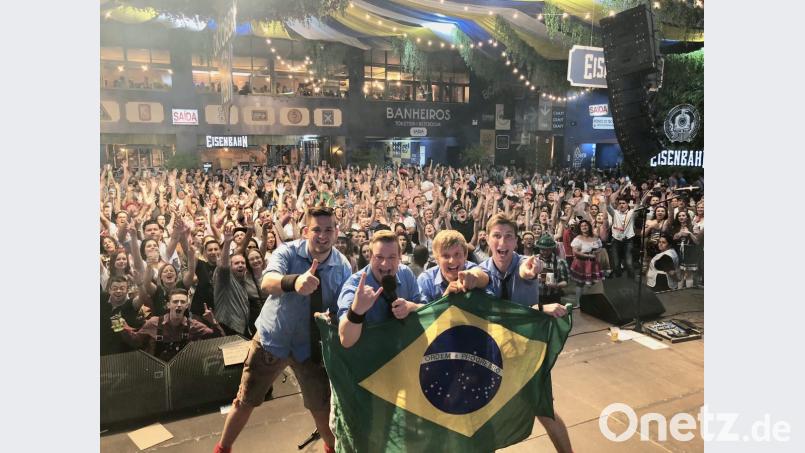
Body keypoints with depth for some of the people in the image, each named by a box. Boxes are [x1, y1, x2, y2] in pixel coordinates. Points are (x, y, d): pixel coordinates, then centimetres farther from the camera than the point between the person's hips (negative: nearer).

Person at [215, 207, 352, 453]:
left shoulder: (343, 266, -12)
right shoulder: (288, 252, -19)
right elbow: (267, 282, -38)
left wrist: (333, 318, -30)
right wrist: (294, 281, -60)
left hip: (310, 344, 2)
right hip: (272, 338, -1)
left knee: (321, 405, 12)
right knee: (245, 401, 11)